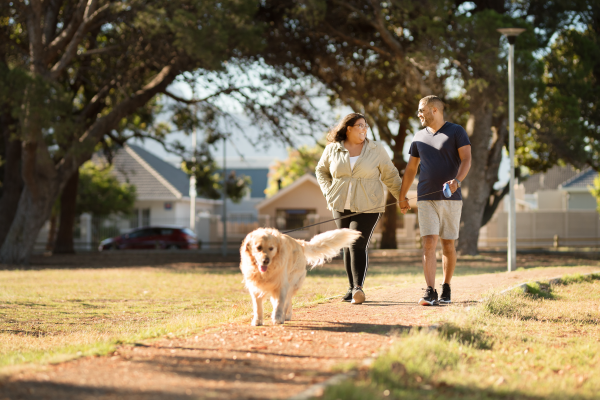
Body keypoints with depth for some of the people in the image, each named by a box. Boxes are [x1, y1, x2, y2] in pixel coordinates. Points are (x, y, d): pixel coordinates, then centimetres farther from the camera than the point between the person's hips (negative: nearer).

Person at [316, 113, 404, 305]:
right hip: (341, 206, 3)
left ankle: (359, 287, -20)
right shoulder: (333, 149, 4)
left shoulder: (375, 149, 1)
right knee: (348, 246, 5)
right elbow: (321, 171, 20)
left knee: (358, 244, -15)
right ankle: (352, 288, 13)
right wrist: (328, 193, 7)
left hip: (367, 206, -3)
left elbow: (390, 175, 8)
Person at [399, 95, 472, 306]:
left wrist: (457, 180, -27)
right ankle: (430, 292, -15)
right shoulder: (420, 137, 14)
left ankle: (446, 289, 18)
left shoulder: (456, 132, 1)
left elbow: (466, 159, -8)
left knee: (448, 245, 4)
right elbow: (411, 168, 20)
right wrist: (402, 197, 20)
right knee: (429, 243, -10)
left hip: (451, 198, -2)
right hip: (426, 199, 2)